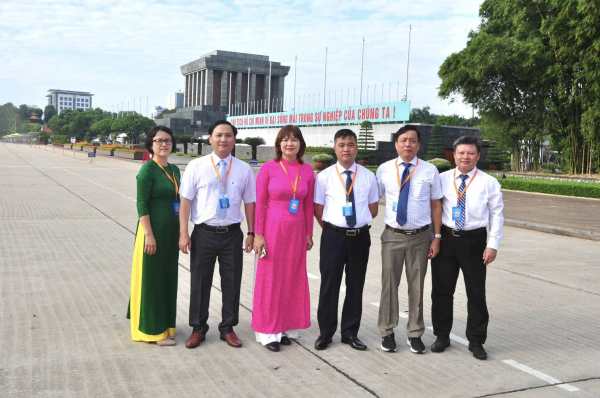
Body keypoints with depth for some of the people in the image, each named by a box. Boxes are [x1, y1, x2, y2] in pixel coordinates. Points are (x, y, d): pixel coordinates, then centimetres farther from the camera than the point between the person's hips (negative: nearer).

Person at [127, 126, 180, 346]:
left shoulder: (174, 170, 11)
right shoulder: (148, 169, -12)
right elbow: (142, 204, -15)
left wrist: (180, 232, 14)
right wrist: (149, 234, -20)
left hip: (172, 231, 8)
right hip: (154, 229, -8)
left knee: (168, 277, 15)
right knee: (151, 278, 3)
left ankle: (164, 323, 29)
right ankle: (153, 330, 13)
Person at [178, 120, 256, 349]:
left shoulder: (244, 169, 4)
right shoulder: (196, 166, -1)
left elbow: (249, 202, 6)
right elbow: (186, 200, -3)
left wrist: (251, 233, 2)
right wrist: (183, 233, -8)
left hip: (232, 234, 1)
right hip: (204, 233, -1)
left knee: (232, 283, 10)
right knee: (200, 283, 9)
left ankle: (228, 329, 28)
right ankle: (198, 329, 27)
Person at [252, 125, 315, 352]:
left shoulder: (307, 171, 4)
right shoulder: (269, 168, -5)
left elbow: (308, 205, 9)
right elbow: (259, 203, -5)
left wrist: (309, 233, 8)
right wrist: (258, 234, -9)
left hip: (297, 231, 3)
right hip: (272, 228, -3)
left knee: (293, 278, 9)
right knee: (270, 279, 4)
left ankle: (286, 328, 24)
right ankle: (268, 331, 15)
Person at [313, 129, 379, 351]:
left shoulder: (368, 176, 4)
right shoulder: (324, 176, -2)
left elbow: (373, 209, 11)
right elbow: (318, 209, 2)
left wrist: (359, 224, 6)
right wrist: (332, 229, 2)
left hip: (360, 237, 2)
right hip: (333, 237, -2)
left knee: (356, 286, 10)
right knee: (329, 285, 5)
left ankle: (350, 333, 24)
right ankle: (325, 333, 20)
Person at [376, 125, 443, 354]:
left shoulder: (430, 171, 0)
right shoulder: (384, 170, 1)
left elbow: (436, 204, 3)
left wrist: (437, 237, 0)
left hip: (420, 237, 0)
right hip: (393, 235, 0)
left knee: (417, 286, 9)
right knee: (389, 285, 5)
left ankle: (414, 334, 24)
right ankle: (387, 333, 21)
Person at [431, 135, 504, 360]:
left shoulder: (488, 182, -1)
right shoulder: (442, 179, 3)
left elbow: (496, 215, -1)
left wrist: (493, 244, -7)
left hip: (474, 241, -1)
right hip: (446, 239, 2)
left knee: (476, 293, 6)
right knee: (441, 290, 9)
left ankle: (476, 341, 21)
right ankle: (442, 336, 26)